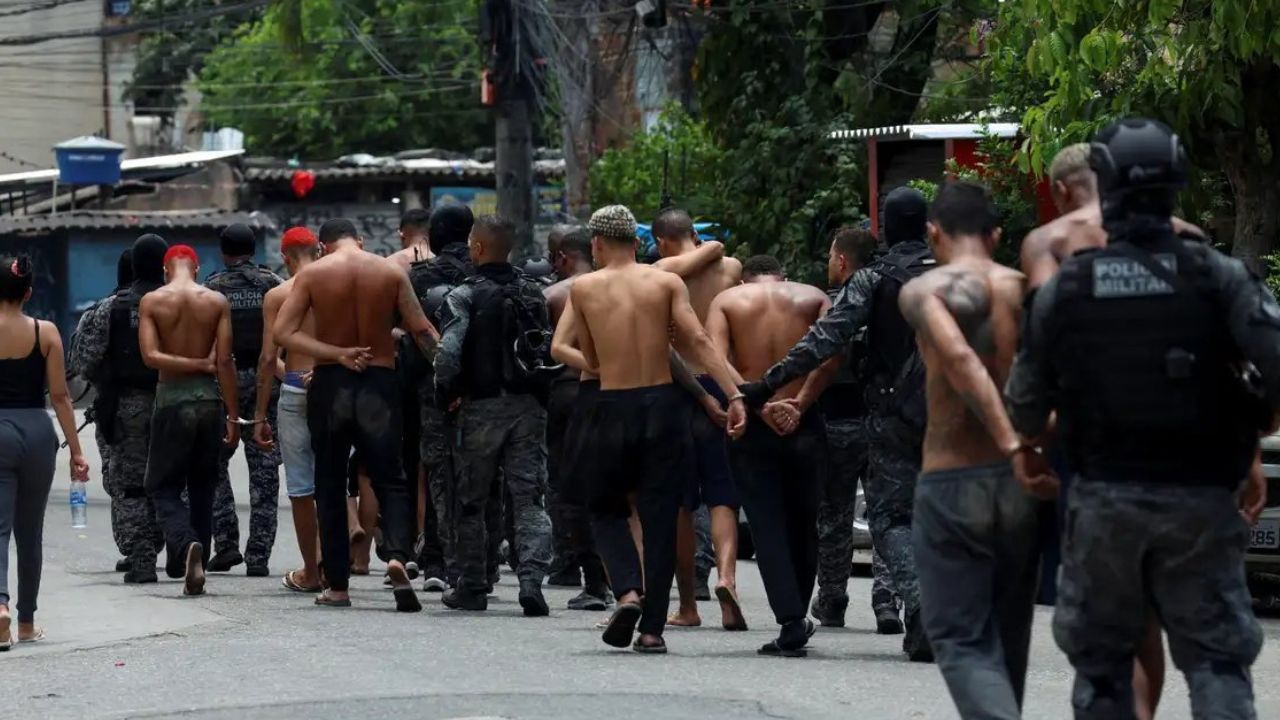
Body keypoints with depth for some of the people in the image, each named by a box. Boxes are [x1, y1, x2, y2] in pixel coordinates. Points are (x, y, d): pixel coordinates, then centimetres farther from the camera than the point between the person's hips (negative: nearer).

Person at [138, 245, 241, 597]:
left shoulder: (152, 301, -3)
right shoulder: (217, 301, 0)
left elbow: (150, 355, -13)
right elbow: (225, 361, -4)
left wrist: (198, 364, -5)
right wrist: (233, 417, -1)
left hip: (171, 400, -2)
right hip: (209, 400, 2)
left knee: (164, 488, 5)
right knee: (202, 489, 14)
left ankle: (185, 544, -22)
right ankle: (196, 565, 16)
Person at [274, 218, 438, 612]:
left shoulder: (312, 274, -1)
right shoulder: (391, 273, 1)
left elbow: (283, 332, -10)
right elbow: (423, 331, -4)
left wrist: (337, 353, -13)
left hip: (330, 384, 0)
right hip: (379, 383, 0)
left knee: (330, 486, 10)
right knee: (390, 480, 5)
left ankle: (337, 586, 10)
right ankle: (397, 556, -23)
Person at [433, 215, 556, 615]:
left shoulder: (466, 296, -8)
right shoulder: (533, 293, 7)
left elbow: (448, 353, -17)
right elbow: (551, 348, 9)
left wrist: (446, 395, -2)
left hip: (482, 406, -3)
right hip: (529, 404, 3)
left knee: (471, 501, 10)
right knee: (529, 499, 1)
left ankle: (472, 588, 15)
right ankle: (532, 581, -13)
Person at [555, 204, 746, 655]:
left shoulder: (583, 289, 3)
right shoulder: (666, 283, 3)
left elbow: (592, 361, 9)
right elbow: (698, 341, -9)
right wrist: (734, 396, -12)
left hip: (613, 410, -1)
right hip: (663, 404, 1)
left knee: (606, 510, 17)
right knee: (660, 517, 7)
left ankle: (628, 591, -7)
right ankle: (652, 627, 5)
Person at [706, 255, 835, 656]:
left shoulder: (727, 300, 6)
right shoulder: (813, 298, 8)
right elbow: (830, 355, -10)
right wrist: (800, 405, -12)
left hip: (752, 427, -1)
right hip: (803, 426, 1)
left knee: (767, 527, 2)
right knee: (802, 525, 16)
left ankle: (790, 624, -9)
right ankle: (797, 618, 25)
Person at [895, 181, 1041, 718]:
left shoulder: (923, 291, -6)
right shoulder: (1026, 290, 5)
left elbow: (958, 357, -23)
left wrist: (1013, 444, -26)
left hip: (951, 481, -4)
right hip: (1020, 481, 4)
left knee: (961, 639, 1)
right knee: (1008, 637, 19)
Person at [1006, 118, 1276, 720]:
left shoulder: (1063, 288, -1)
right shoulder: (1217, 276, -6)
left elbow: (1026, 403, 5)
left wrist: (1023, 447, 28)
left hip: (1103, 499, 1)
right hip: (1199, 499, -1)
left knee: (1099, 659, 13)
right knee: (1216, 657, 3)